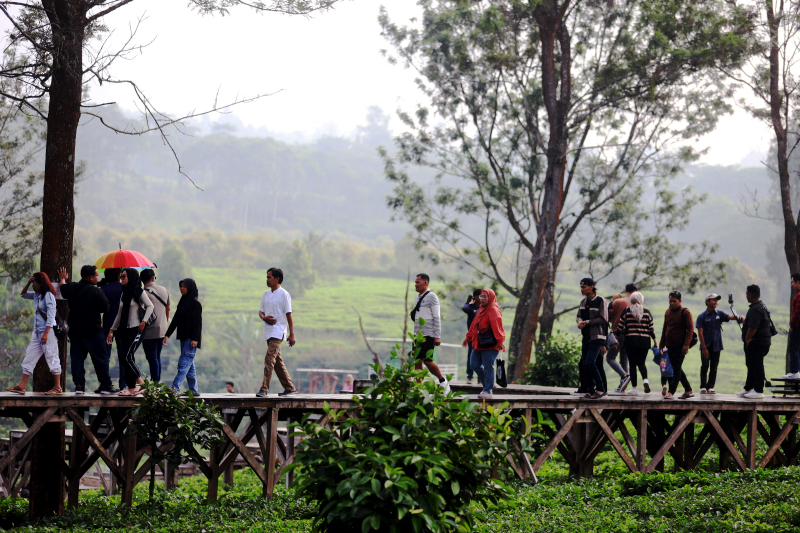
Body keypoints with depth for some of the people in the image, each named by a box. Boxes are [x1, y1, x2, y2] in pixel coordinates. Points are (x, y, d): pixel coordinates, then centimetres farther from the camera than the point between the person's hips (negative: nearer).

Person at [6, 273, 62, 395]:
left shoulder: (48, 295, -12)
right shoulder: (36, 296, 14)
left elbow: (51, 316, -18)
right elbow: (23, 294, 29)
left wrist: (46, 333, -23)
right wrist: (28, 283, 11)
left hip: (48, 331, -9)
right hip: (37, 332, 10)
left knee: (52, 358, -5)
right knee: (29, 358, 7)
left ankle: (58, 387, -1)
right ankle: (22, 386, 9)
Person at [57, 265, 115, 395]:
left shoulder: (71, 288, 2)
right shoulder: (96, 292, -14)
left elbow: (62, 288, 25)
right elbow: (105, 309, -11)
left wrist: (62, 279, 46)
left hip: (74, 329, 5)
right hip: (93, 330, -5)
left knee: (76, 357, 9)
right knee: (100, 358, 3)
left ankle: (79, 385, 4)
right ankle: (105, 385, 7)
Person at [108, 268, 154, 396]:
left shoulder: (138, 292, -4)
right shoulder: (124, 293, 16)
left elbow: (150, 306, -6)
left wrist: (144, 321, -16)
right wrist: (112, 330, 18)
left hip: (136, 329, -7)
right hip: (124, 330, 7)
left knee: (127, 356, -16)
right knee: (124, 358, 2)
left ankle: (140, 382, -3)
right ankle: (131, 388, 5)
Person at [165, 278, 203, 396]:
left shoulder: (195, 303, -9)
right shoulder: (182, 302, 15)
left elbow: (198, 322, -14)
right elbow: (175, 319, 16)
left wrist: (195, 339, -20)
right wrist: (167, 334, 12)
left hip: (191, 338, -9)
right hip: (183, 337, 9)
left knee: (184, 362, -13)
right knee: (189, 364, 9)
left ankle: (175, 388, -20)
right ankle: (193, 390, 11)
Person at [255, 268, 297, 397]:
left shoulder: (284, 294, -7)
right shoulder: (266, 294, 14)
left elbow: (288, 315, -8)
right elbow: (261, 311, 17)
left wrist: (291, 334, -11)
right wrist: (264, 317, -8)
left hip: (278, 332, -8)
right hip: (268, 332, 8)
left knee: (269, 358, -16)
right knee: (277, 360, 10)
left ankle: (264, 389, -17)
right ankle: (289, 387, 18)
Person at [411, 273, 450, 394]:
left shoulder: (432, 297, -8)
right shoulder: (418, 297, 16)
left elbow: (437, 318, -11)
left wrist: (437, 337, -16)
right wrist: (415, 335, 18)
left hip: (428, 335, -8)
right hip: (418, 335, 8)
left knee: (427, 361, -10)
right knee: (417, 362, 3)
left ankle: (443, 381, 10)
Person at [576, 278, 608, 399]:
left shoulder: (600, 301, -9)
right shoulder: (583, 302, 12)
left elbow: (603, 319, -12)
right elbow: (579, 316, 14)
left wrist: (587, 322, -17)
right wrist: (580, 321, -10)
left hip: (597, 337, -8)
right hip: (586, 337, 8)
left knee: (590, 363, -17)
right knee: (585, 365, 6)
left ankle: (601, 389, -8)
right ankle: (590, 390, 13)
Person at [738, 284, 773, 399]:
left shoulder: (756, 309, -20)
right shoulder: (761, 306, 16)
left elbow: (753, 327, -25)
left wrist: (747, 340, -17)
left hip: (757, 343, -11)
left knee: (756, 366, -5)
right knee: (751, 365, 17)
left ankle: (758, 391, -1)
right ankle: (748, 389, 26)